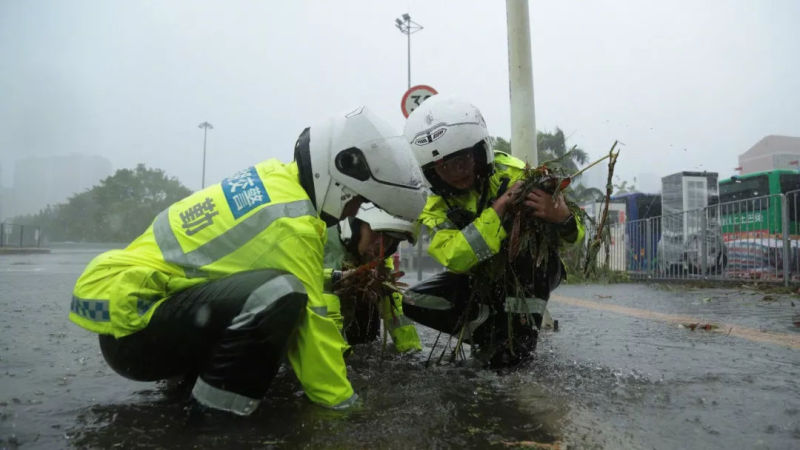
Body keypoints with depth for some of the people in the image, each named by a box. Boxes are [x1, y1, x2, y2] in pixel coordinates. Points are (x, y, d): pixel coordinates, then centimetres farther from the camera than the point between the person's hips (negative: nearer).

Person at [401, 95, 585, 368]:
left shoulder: (514, 175, -21)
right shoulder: (438, 205, -14)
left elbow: (574, 234, -20)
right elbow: (455, 258, -33)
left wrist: (561, 217, -45)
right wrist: (496, 211, -44)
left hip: (533, 273, -2)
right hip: (481, 280, 2)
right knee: (415, 302, -13)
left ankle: (521, 334, -22)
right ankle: (492, 332, -12)